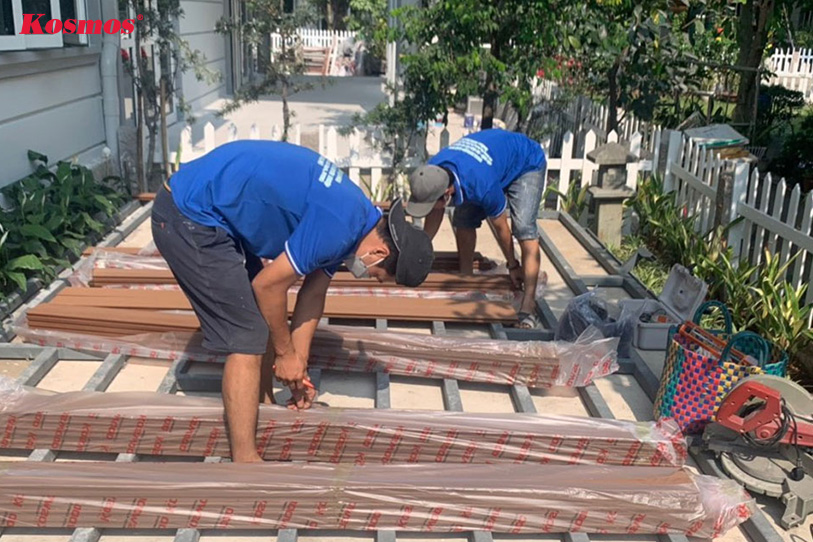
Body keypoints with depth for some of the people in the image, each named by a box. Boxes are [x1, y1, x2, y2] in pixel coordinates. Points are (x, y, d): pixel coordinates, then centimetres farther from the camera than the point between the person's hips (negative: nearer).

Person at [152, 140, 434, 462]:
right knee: (247, 339, -9)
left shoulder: (353, 220, 7)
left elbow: (313, 294, 14)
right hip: (188, 218, -10)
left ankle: (262, 412, 33)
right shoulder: (339, 226, -23)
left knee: (264, 321, 16)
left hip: (207, 212, 10)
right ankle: (245, 460, 0)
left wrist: (299, 365, 14)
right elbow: (268, 285, -16)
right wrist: (287, 353, -1)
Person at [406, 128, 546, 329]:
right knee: (463, 221, -3)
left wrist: (513, 266, -9)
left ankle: (529, 308, -25)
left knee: (524, 229, -23)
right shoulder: (431, 173, -24)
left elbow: (501, 228, -25)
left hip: (527, 163, -7)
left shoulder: (482, 186, -43)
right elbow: (435, 215, -3)